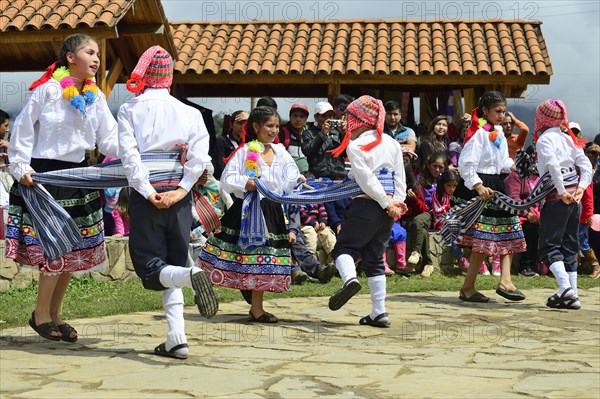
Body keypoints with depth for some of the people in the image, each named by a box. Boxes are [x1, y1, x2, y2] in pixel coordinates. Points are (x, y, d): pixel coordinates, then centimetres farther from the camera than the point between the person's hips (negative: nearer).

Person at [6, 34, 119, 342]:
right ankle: (41, 314, 7)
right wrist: (21, 167, -11)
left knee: (75, 248, 7)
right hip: (44, 174, -7)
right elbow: (23, 129, -4)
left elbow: (110, 140, 5)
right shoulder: (48, 90, -9)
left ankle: (54, 315, 20)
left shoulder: (96, 97, 8)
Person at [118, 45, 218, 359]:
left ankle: (192, 275, -29)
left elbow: (129, 155, -12)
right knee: (171, 266, 12)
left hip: (145, 197, -3)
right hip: (179, 197, 3)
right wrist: (180, 190, -8)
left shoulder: (129, 111, 0)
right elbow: (199, 158, -7)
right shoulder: (189, 113, 4)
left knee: (149, 265, 4)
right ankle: (176, 339, 2)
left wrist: (148, 193, -11)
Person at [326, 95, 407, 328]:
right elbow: (400, 176, 8)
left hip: (365, 206, -6)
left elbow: (367, 179, -14)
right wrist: (397, 202, 3)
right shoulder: (392, 143, 11)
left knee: (344, 248, 6)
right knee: (374, 260, 12)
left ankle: (349, 278, -28)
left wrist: (387, 204, -11)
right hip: (386, 210, 6)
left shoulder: (355, 146, -8)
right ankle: (379, 313, 9)